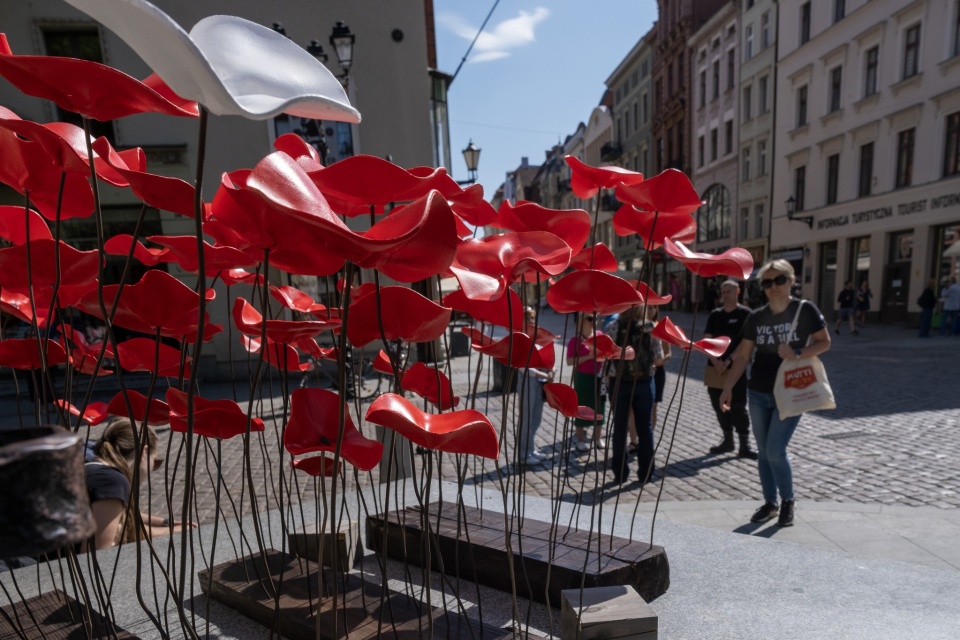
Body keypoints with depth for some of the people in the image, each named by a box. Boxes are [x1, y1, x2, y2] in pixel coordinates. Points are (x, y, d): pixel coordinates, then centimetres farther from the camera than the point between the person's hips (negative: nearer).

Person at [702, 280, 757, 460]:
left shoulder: (745, 314, -3)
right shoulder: (715, 314, 9)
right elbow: (707, 341, 4)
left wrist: (728, 361, -16)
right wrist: (716, 362, -10)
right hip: (715, 367, 5)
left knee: (738, 406, -5)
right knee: (719, 405, 11)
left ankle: (744, 444, 2)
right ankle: (727, 440, 24)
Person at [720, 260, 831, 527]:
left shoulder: (804, 310, -8)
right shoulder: (756, 318, 1)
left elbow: (824, 342, -3)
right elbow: (743, 356, 3)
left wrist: (798, 353, -21)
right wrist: (727, 388, -3)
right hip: (758, 394, 4)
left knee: (776, 451, -8)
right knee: (763, 452, 10)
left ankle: (788, 502, 17)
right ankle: (770, 503, 27)